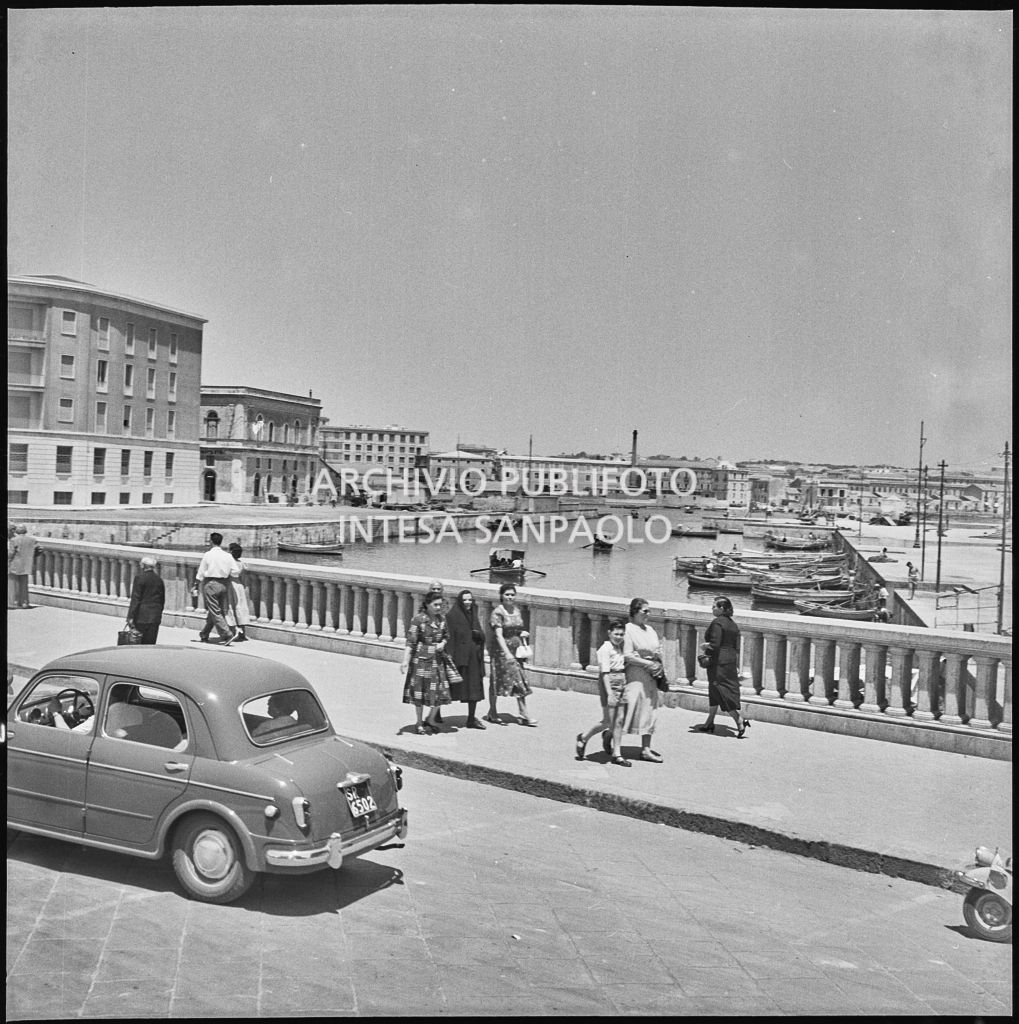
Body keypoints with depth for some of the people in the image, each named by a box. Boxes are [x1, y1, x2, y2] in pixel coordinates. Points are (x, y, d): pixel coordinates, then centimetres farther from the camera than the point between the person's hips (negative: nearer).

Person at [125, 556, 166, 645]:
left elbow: (135, 599, -10)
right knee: (150, 644, 6)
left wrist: (130, 616, -9)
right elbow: (162, 600, 13)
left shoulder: (139, 578, -7)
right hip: (155, 617, 5)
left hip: (142, 616, -5)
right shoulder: (159, 580, 9)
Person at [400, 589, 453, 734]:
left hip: (437, 659, 5)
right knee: (420, 690, 4)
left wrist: (443, 643, -4)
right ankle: (419, 723, 18)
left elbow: (446, 636, 18)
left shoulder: (442, 618, 5)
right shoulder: (418, 619, -11)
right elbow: (410, 642, -12)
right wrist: (405, 661, -17)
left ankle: (430, 719, 23)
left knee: (441, 692, 2)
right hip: (421, 659, -5)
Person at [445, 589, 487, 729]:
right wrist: (450, 656, -20)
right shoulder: (451, 616, -6)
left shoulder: (474, 616, 13)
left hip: (473, 658, 6)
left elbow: (482, 637, 14)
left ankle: (471, 719, 15)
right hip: (458, 656, -6)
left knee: (474, 688, 6)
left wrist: (478, 635, -8)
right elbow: (448, 637, -13)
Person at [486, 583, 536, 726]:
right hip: (501, 650, -6)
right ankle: (492, 713, 20)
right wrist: (507, 653, -30)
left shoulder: (517, 611, 9)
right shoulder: (497, 612, -12)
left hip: (516, 650, 6)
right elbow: (498, 634, -21)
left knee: (520, 682, 2)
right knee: (498, 681, 5)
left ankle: (524, 715, 4)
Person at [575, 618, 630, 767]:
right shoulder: (605, 649, -11)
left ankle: (617, 754, 12)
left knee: (619, 721, 6)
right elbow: (605, 672, -16)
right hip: (609, 684, -7)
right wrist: (609, 693, -22)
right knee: (608, 721, -4)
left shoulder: (620, 648, 13)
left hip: (622, 683, 7)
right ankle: (583, 738, 18)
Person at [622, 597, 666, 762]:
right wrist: (648, 664, -16)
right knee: (631, 710, -5)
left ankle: (646, 749, 12)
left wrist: (659, 664, -4)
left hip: (651, 677, 7)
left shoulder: (650, 630, 14)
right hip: (635, 676, -7)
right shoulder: (628, 629, -9)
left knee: (649, 712, 7)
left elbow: (659, 652, 16)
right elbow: (627, 656, -16)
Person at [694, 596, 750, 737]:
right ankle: (709, 723, 24)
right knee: (714, 692, 17)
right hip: (730, 661, 9)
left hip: (718, 662, -9)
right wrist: (737, 667, 16)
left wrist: (704, 647, -2)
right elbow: (737, 648, 13)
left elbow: (714, 645, -21)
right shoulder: (733, 625, 11)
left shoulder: (717, 622, -14)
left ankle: (740, 721, -11)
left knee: (723, 693, -5)